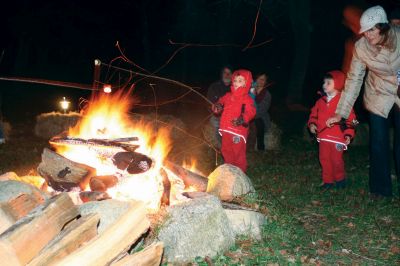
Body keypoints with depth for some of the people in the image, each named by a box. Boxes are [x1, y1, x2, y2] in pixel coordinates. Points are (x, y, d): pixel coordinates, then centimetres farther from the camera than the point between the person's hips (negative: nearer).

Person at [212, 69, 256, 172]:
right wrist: (217, 106, -4)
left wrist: (243, 119, -40)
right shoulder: (228, 96, 8)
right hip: (226, 129, 7)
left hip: (238, 131, -7)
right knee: (226, 150, 20)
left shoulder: (247, 99, -12)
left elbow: (250, 112, -22)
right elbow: (221, 101, 21)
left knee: (238, 152, 2)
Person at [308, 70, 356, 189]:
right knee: (324, 159, 7)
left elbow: (350, 118, -9)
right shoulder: (321, 101, 8)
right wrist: (312, 124, -3)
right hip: (323, 136, 5)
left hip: (337, 137, -5)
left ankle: (340, 179, 25)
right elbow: (314, 114, 16)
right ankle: (328, 181, 20)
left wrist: (348, 134, -14)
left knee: (337, 159, 1)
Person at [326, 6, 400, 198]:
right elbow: (354, 79, -15)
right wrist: (340, 112, -18)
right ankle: (380, 188, 15)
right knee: (378, 143, 0)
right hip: (378, 96, 0)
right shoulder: (361, 47, -20)